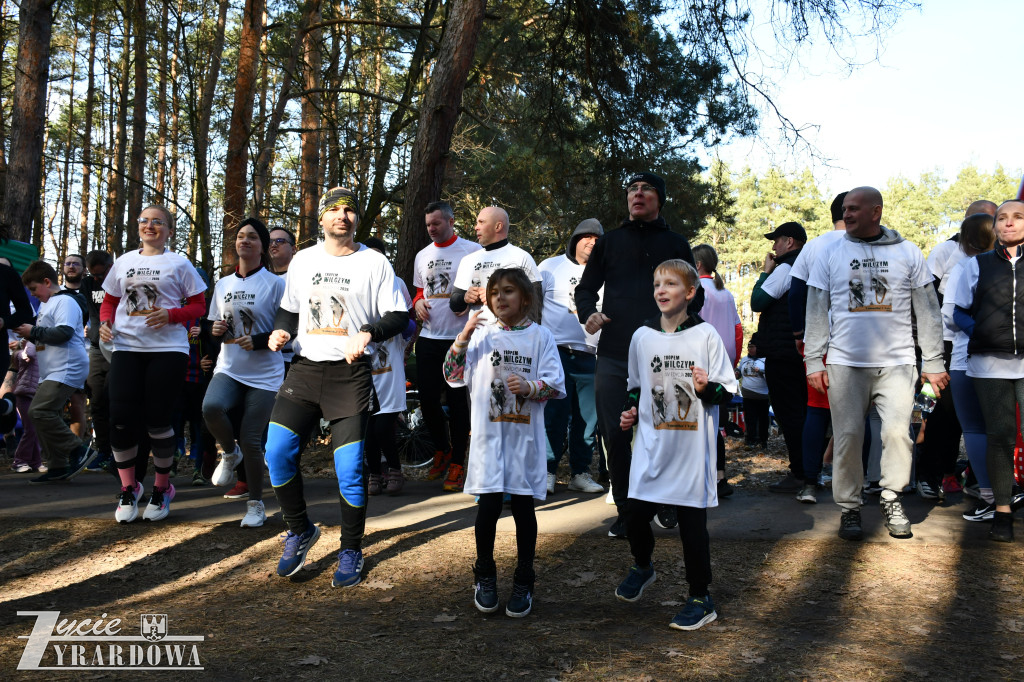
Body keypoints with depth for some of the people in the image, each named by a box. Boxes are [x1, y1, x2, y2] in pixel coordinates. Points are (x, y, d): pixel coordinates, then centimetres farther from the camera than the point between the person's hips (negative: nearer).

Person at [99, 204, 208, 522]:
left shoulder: (179, 263, 5)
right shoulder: (124, 261, 16)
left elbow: (199, 306, 3)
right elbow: (109, 301, 22)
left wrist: (170, 315, -15)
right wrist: (105, 322, 1)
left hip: (167, 348, -3)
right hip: (126, 347, 3)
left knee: (157, 420, -1)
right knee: (121, 418, -6)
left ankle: (162, 488, 17)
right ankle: (128, 487, 12)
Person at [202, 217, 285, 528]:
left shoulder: (275, 284, -3)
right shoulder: (223, 284, 13)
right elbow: (214, 326, 21)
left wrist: (258, 341, -20)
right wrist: (215, 331, -2)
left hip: (264, 374, -3)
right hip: (228, 369, 4)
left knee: (251, 440, -6)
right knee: (211, 407, -28)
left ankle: (256, 503, 16)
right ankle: (230, 453, 5)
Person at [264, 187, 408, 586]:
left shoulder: (374, 262, 2)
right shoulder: (303, 260, 13)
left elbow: (397, 315, -1)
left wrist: (368, 333, -18)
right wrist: (280, 331, 0)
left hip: (351, 373, -3)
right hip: (305, 368, 4)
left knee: (350, 467, -5)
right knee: (277, 453, -7)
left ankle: (351, 553, 14)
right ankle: (299, 531, 17)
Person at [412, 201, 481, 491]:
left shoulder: (472, 250, -3)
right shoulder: (422, 255, 15)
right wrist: (418, 303, 3)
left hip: (459, 338, -5)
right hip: (428, 337, 5)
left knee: (457, 400, 0)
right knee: (427, 398, 7)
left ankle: (457, 464, 11)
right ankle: (441, 450, 30)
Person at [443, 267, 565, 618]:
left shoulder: (541, 336, 1)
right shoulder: (482, 334, 4)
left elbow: (556, 385, -2)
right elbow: (452, 376, -1)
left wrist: (530, 387, -20)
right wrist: (463, 336, -12)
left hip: (525, 435, 0)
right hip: (489, 433, 1)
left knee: (523, 505, 6)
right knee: (489, 503, -2)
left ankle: (523, 583, 21)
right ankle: (485, 576, 21)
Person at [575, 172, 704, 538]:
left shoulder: (676, 244, 13)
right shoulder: (609, 242, 15)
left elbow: (695, 295, 14)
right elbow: (586, 287, 17)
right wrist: (588, 313, -5)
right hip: (613, 355, 1)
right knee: (614, 434, -1)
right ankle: (625, 509, 14)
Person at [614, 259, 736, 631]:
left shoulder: (705, 335, -5)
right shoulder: (642, 336, 5)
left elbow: (728, 391, -2)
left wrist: (707, 388, -22)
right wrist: (630, 412, 3)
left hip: (692, 446, -3)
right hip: (652, 444, 3)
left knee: (692, 521, 3)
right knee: (636, 511, 4)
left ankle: (701, 598, 19)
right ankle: (642, 565, 35)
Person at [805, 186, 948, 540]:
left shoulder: (907, 253, 7)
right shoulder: (831, 256, 7)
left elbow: (928, 311, 9)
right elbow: (816, 313, 8)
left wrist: (933, 362, 5)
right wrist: (813, 362, 2)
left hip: (897, 362, 0)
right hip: (846, 362, 0)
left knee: (897, 431, -7)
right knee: (848, 436, 0)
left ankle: (891, 499, 14)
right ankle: (849, 508, 13)